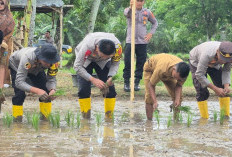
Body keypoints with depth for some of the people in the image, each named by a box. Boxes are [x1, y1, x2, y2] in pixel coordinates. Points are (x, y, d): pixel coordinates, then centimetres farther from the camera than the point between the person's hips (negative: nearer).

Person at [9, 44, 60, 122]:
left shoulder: (53, 62, -36)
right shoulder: (27, 58, -49)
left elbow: (51, 79, -24)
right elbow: (19, 82, -50)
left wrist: (52, 90, -47)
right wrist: (37, 91, -63)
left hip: (37, 69, 4)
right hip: (17, 66, -4)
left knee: (46, 92, -12)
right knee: (20, 93, -20)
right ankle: (17, 121, -6)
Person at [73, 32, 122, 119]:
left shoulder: (117, 46, -35)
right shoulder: (87, 46, -44)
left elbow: (115, 63, -15)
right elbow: (77, 66, -34)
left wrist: (111, 77, -34)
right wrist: (93, 79, -41)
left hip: (102, 63, 2)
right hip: (85, 60, -2)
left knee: (110, 89, -10)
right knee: (84, 89, -15)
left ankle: (109, 118, -1)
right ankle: (86, 119, -5)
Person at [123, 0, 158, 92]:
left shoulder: (147, 12, 7)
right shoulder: (129, 11, -3)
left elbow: (155, 23, 22)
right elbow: (126, 13, -29)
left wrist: (151, 33, 6)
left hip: (142, 42, 3)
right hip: (130, 42, -2)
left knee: (140, 63, 4)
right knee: (127, 63, -6)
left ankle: (137, 83, 13)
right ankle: (126, 83, 4)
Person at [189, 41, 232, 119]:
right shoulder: (207, 54, -47)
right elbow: (199, 75, -40)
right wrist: (215, 89, -42)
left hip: (214, 64, 4)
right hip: (197, 62, -4)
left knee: (224, 89, -8)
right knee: (202, 92, -17)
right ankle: (205, 118, -9)